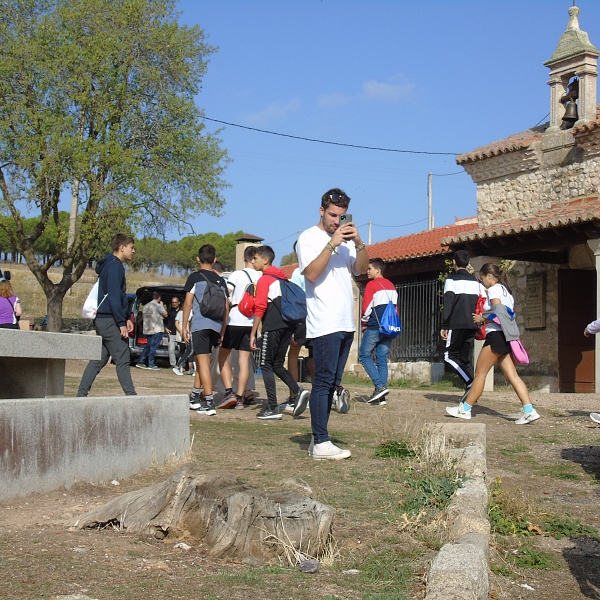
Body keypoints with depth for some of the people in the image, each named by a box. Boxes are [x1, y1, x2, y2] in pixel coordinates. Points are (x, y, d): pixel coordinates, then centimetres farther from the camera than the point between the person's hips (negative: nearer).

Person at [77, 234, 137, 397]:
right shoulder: (114, 266, -11)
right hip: (109, 320, -10)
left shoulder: (110, 265, 20)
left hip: (102, 320, 10)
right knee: (122, 359, -8)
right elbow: (114, 297, -19)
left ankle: (81, 394, 10)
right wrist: (122, 323, -19)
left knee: (99, 359, 10)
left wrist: (126, 318, 20)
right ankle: (131, 396, -7)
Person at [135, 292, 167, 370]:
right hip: (157, 330, -7)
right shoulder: (158, 306, -10)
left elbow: (143, 315, 21)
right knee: (153, 347, -4)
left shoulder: (146, 306, 12)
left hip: (147, 330, 7)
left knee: (148, 346, 14)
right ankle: (151, 364, -4)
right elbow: (165, 314, -4)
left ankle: (141, 362, 11)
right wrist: (162, 306, 7)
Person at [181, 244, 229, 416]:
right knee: (200, 359, 21)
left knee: (203, 362, -7)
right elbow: (226, 307, 14)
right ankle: (195, 397, 26)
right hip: (216, 326, 5)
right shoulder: (220, 280, 14)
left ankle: (209, 403, -14)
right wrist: (222, 332, 19)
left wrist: (185, 326, 1)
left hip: (200, 324, -5)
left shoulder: (195, 277, 1)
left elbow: (188, 303, -5)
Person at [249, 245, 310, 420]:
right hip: (288, 326, 8)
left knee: (266, 365, 0)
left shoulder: (264, 280, -6)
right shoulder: (283, 278, 17)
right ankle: (298, 391, -5)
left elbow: (260, 308, -13)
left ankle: (272, 409, -3)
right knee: (278, 364, 15)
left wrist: (253, 334, -11)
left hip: (272, 327, -8)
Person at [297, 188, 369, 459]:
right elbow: (311, 274, -14)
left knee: (331, 383, 7)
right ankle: (320, 443, -11)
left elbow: (361, 269, 9)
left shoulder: (346, 239, 18)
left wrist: (358, 243, -6)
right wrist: (332, 244, -19)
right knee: (324, 381, -10)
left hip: (346, 323, 7)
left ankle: (319, 440, 11)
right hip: (324, 323, -7)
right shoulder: (309, 238, -1)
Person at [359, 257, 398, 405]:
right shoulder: (391, 285, 16)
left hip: (374, 327, -7)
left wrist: (364, 324, 2)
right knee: (382, 359, 7)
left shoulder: (372, 284, -6)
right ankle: (381, 396, 1)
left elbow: (366, 307, -10)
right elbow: (396, 307, 18)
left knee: (364, 355, 2)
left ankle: (380, 386, -13)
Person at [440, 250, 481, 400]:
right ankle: (470, 390, 2)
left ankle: (469, 382, -17)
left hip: (457, 324, -6)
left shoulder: (452, 279, -1)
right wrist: (478, 324, 18)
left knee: (450, 355, 1)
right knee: (466, 357, 10)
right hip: (472, 325, 6)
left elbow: (448, 304, -8)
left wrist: (444, 326, -7)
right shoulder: (475, 281, 16)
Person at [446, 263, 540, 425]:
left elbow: (498, 313, -20)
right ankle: (529, 410, -9)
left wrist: (482, 319, -6)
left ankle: (465, 409, 6)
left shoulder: (494, 290, -7)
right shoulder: (505, 290, 21)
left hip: (496, 335, -9)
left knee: (480, 373, -1)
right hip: (505, 337, 9)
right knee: (511, 375, 1)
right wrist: (485, 318, 14)